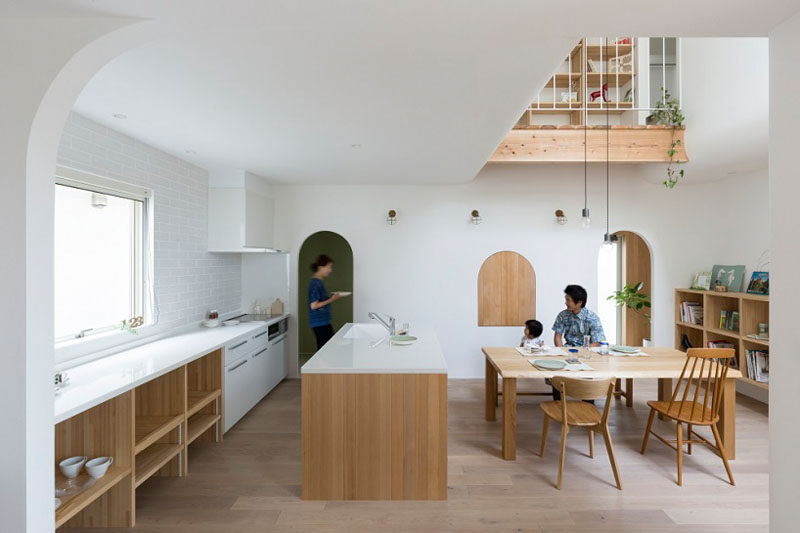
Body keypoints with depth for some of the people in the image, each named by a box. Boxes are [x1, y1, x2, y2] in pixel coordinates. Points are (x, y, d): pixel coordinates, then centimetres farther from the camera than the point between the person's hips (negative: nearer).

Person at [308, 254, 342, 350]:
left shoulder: (319, 282, 11)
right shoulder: (315, 283, -18)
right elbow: (313, 305, -21)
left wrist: (331, 297, 5)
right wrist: (331, 300, -17)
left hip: (325, 321, 10)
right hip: (319, 322, -10)